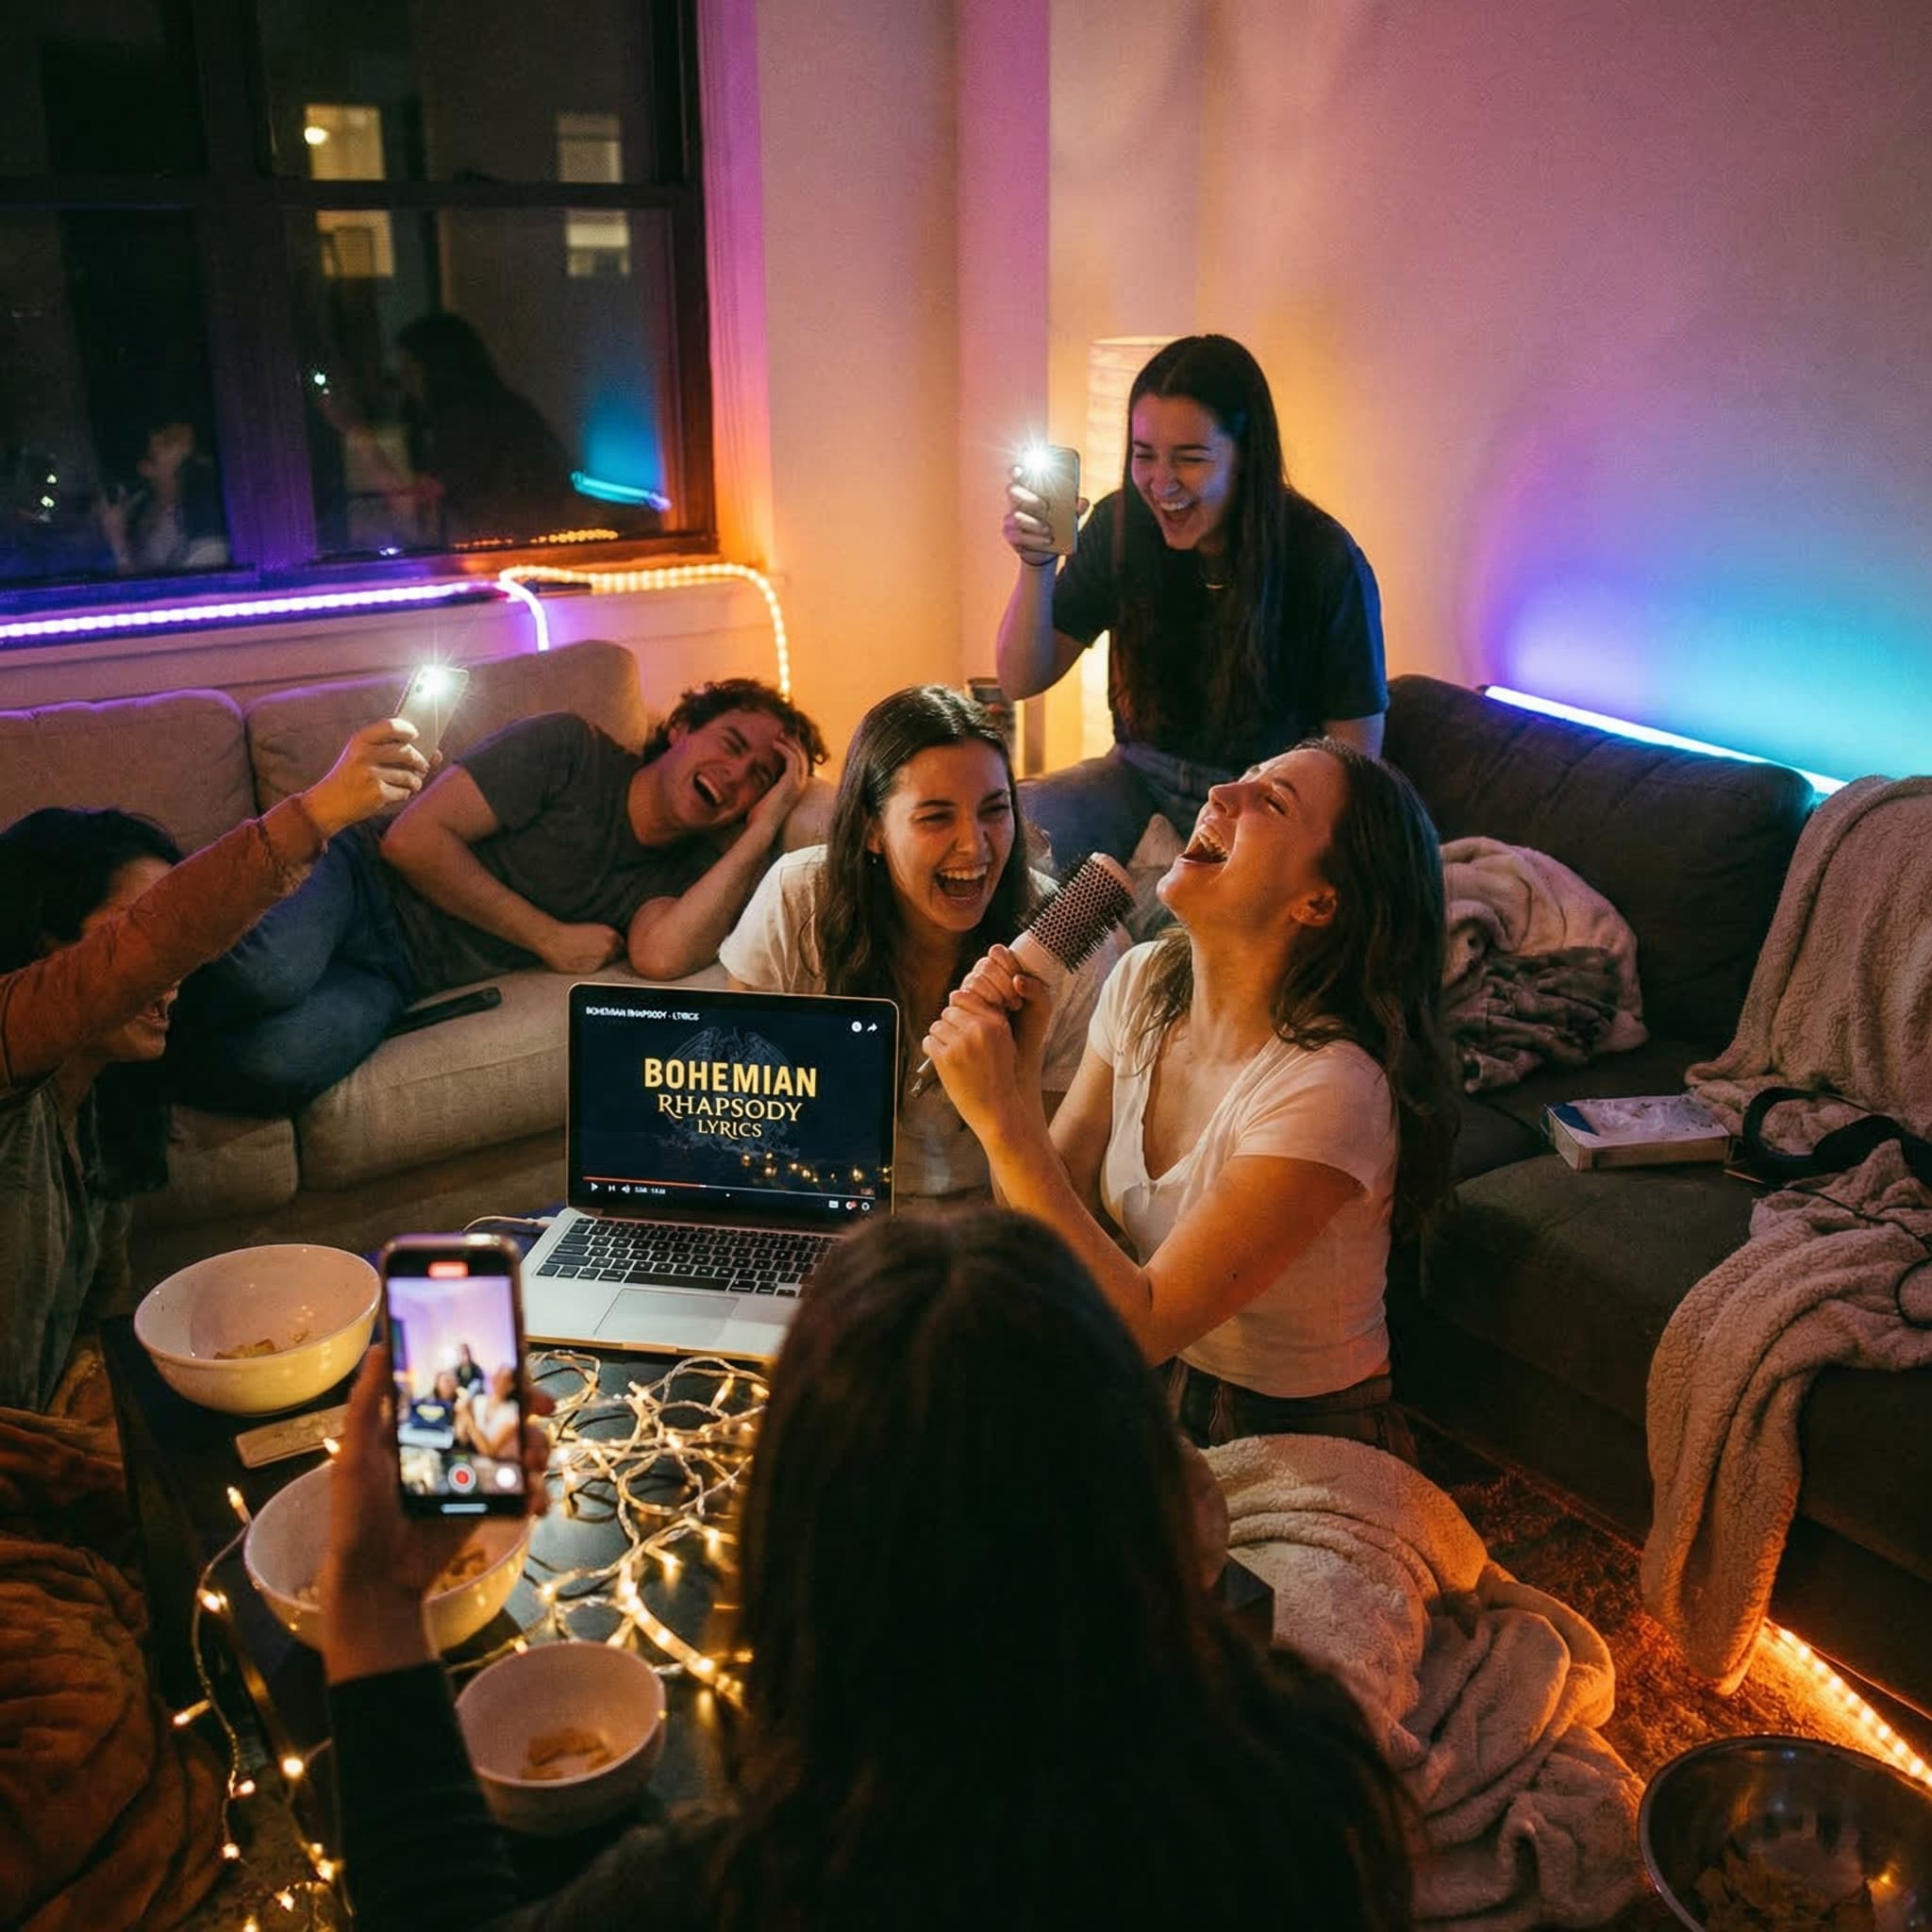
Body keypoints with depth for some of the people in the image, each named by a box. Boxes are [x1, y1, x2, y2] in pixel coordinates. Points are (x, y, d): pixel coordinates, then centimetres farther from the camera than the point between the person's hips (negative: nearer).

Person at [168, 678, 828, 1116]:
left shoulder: (685, 872, 8)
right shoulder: (569, 747, -3)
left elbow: (662, 955, -17)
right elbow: (415, 838, -9)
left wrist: (765, 827, -9)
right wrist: (551, 938, -8)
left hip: (391, 979, 3)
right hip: (348, 878, -3)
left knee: (284, 1061, -33)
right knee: (275, 972, -39)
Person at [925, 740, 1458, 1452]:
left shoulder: (1329, 1089, -28)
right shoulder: (1144, 981, -6)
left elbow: (1141, 1326, -27)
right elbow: (1047, 1237, -5)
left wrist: (1001, 1116, -30)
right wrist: (1014, 1072, -21)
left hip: (1294, 1442, -5)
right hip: (1152, 1389, 6)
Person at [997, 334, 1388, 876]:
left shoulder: (1326, 562, -16)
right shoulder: (1119, 525, -5)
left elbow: (1356, 752, -8)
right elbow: (1022, 679, -3)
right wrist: (1036, 564, -20)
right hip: (1141, 778, 3)